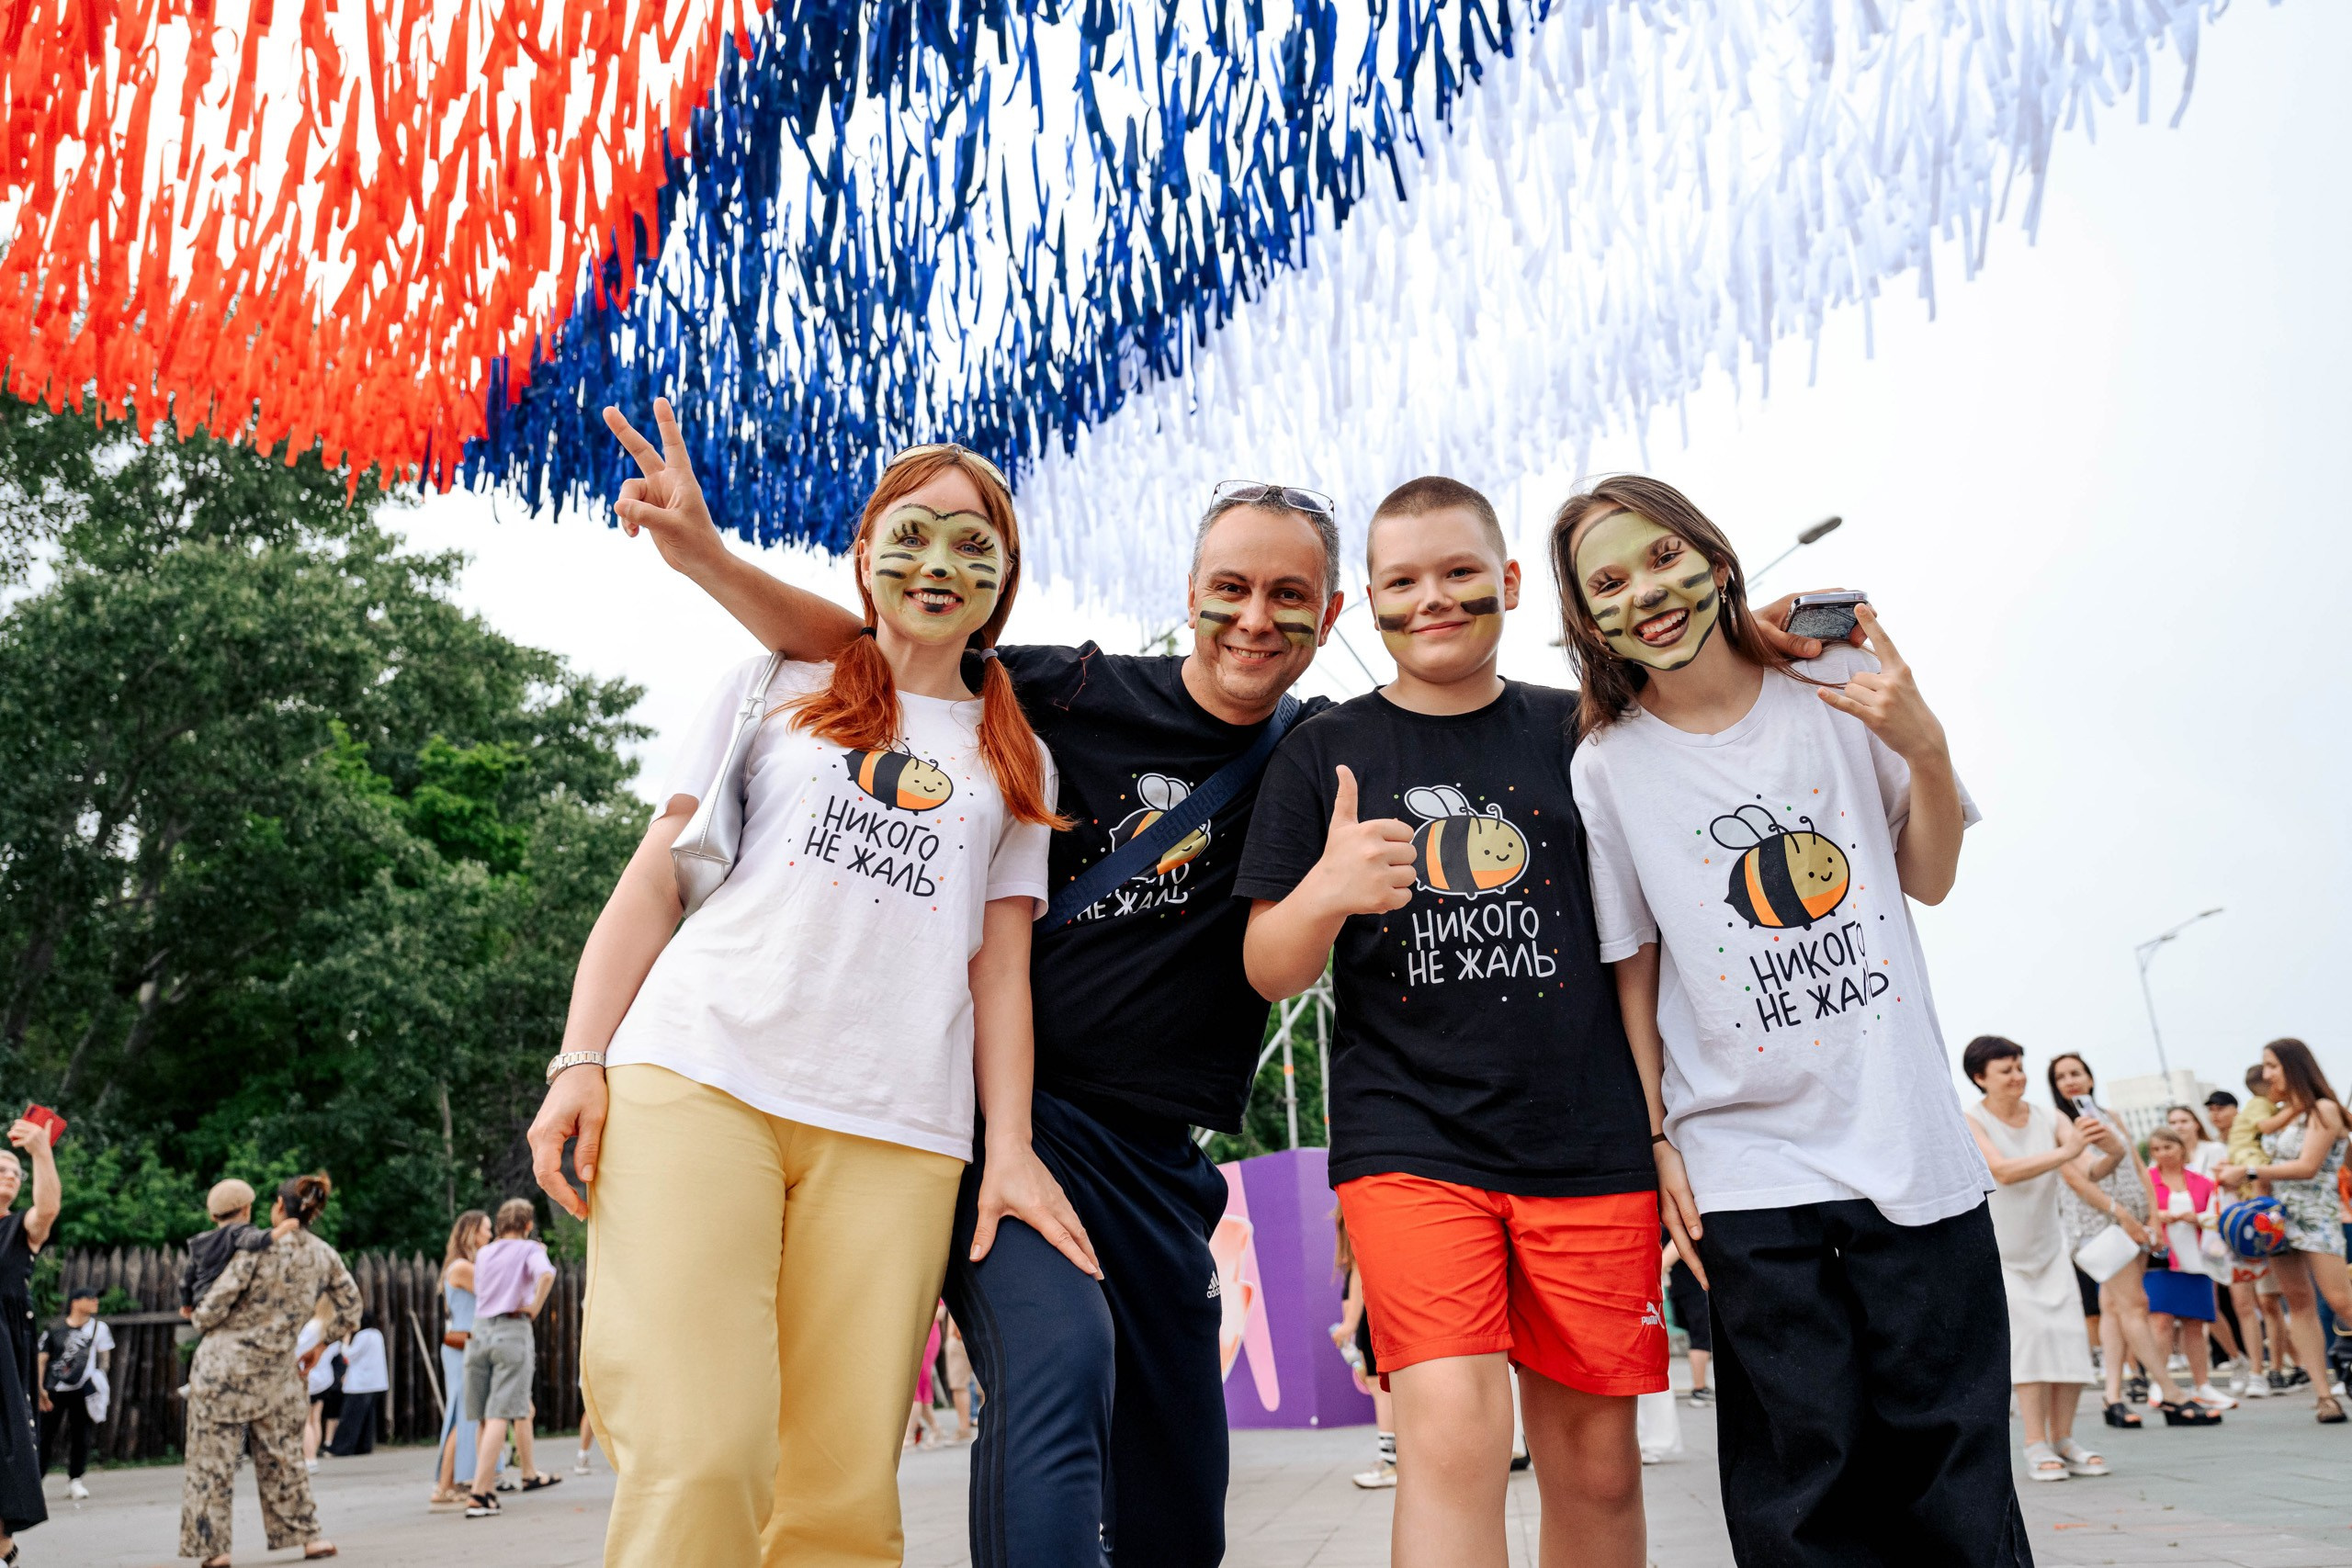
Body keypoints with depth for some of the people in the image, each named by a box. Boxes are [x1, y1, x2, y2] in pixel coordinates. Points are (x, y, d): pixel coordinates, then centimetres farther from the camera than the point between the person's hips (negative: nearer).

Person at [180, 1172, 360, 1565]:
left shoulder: (259, 1248, -15)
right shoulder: (327, 1258, -1)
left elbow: (214, 1305, -13)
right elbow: (350, 1313, 7)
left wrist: (200, 1322, 8)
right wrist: (322, 1343, 21)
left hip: (222, 1361, -4)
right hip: (275, 1371, 4)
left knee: (213, 1457, 6)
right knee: (283, 1455, 15)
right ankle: (307, 1535, 17)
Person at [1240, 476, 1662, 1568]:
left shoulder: (1579, 735, 8)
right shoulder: (1323, 754, 4)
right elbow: (1270, 974, 0)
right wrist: (1324, 892, -18)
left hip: (1589, 1144, 2)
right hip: (1408, 1139, -2)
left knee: (1596, 1463, 9)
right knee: (1455, 1430, -17)